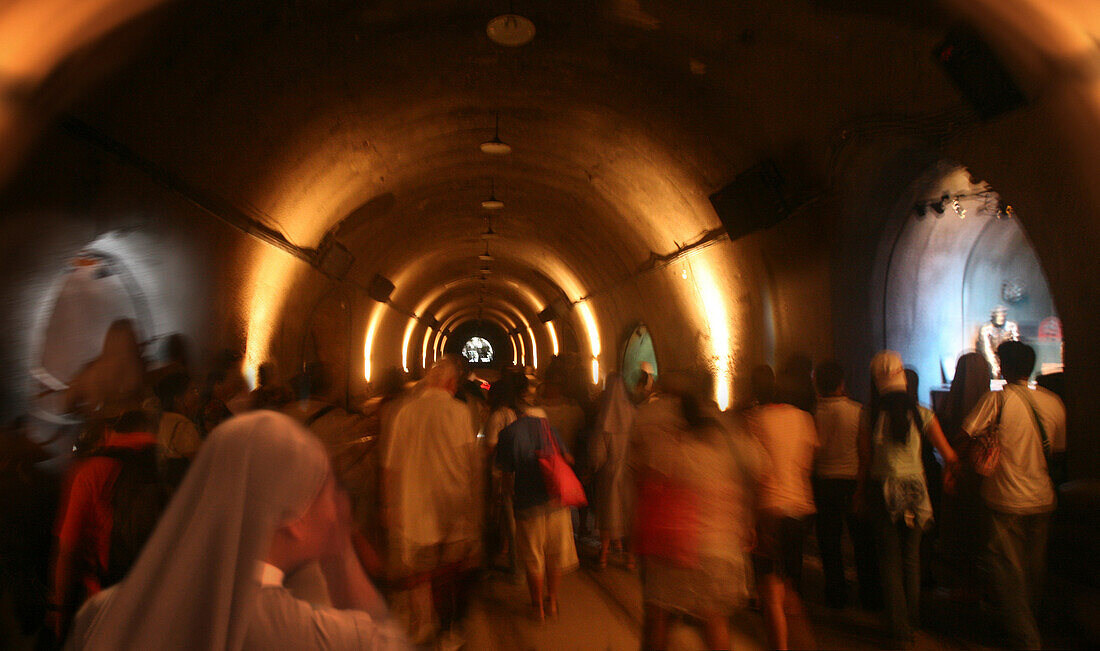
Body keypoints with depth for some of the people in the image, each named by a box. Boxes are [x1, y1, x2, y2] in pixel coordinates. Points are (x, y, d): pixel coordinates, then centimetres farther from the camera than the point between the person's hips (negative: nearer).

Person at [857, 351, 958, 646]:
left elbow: (865, 460, -4)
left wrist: (861, 492, 8)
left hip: (881, 491, -1)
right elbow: (949, 456, -4)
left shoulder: (871, 417, -8)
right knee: (911, 557, 18)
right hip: (914, 488, 2)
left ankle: (900, 628, 13)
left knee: (889, 559, 9)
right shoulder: (921, 414, -6)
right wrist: (948, 475, 16)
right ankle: (913, 619, 32)